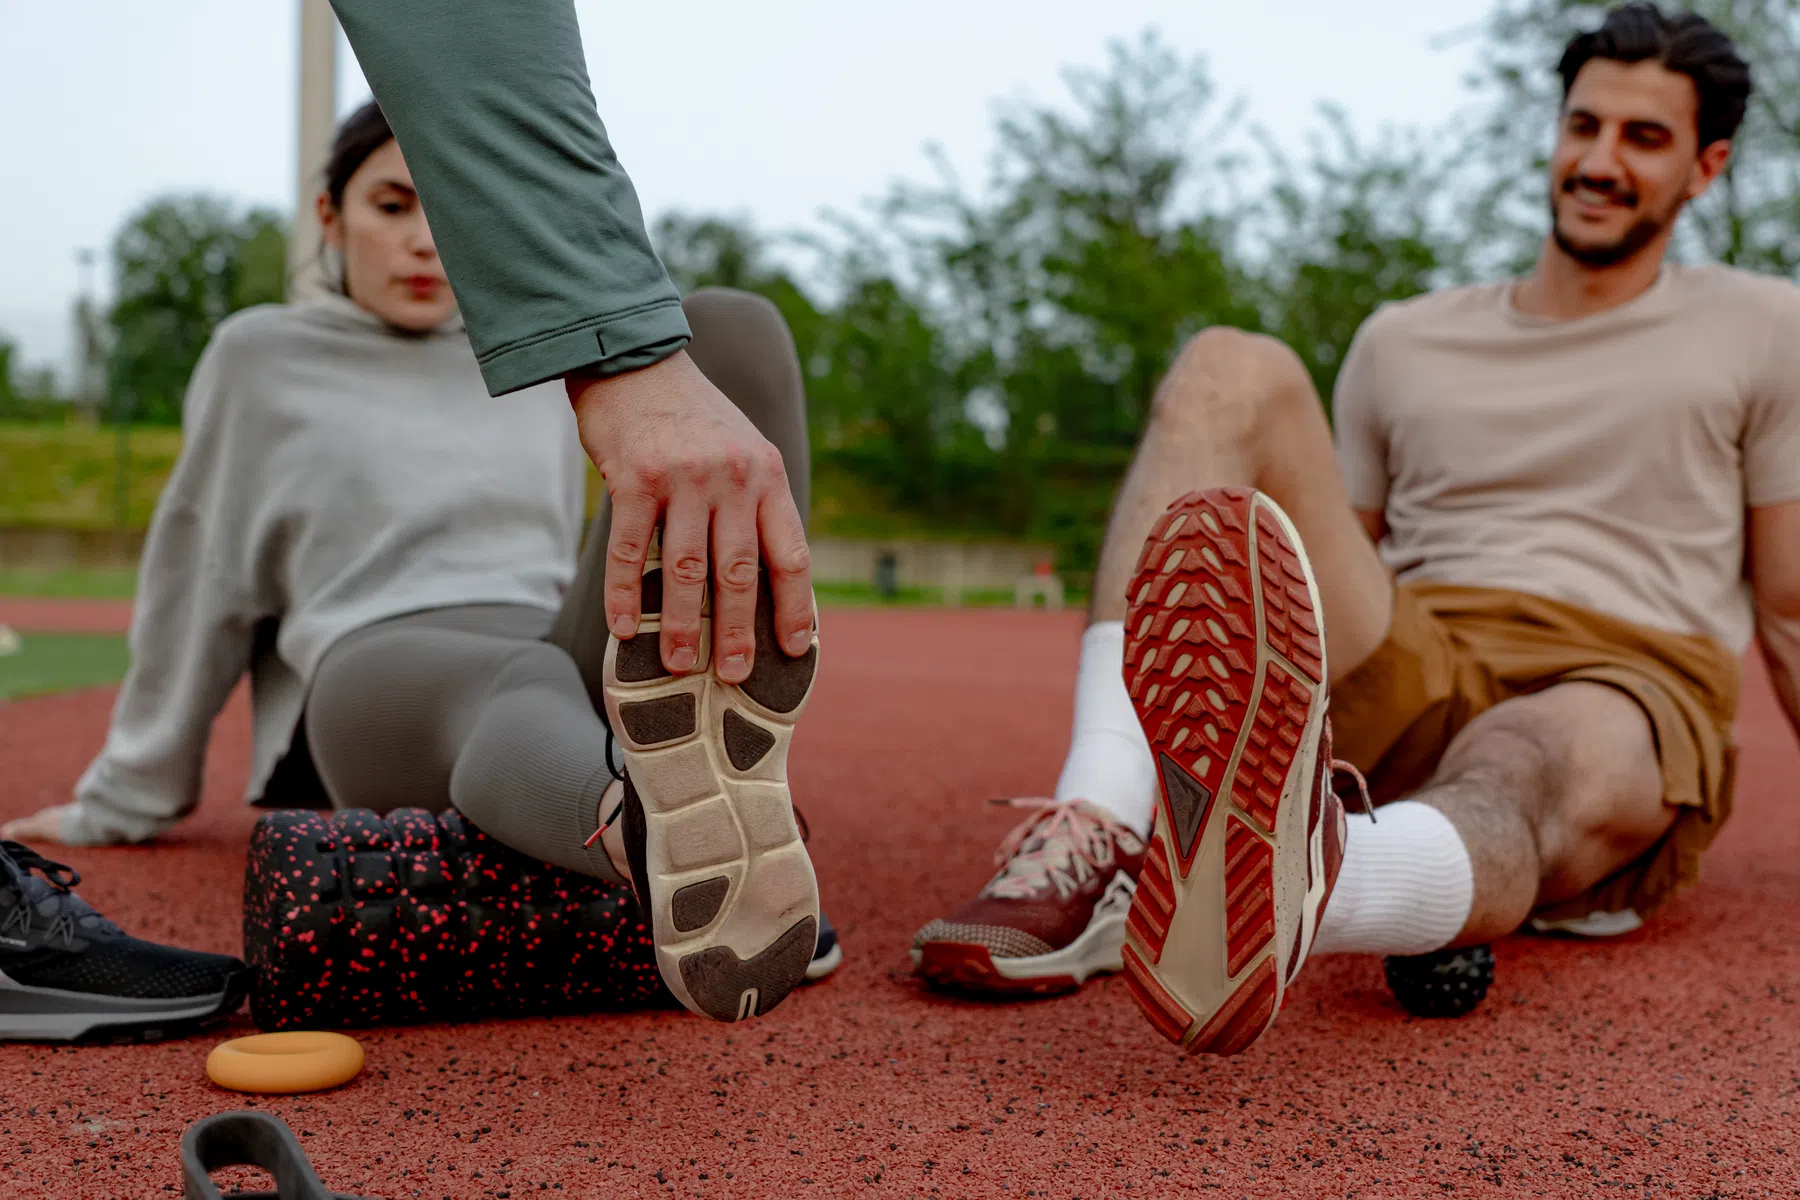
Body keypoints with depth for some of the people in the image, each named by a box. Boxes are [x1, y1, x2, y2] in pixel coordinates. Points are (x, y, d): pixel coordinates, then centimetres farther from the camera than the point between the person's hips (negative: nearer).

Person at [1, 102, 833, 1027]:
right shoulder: (263, 356, 16)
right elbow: (200, 582, 19)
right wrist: (127, 797, 24)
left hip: (562, 658, 3)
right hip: (372, 689, -2)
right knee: (522, 693, -43)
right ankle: (662, 842, -81)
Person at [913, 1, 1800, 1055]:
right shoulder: (1403, 342, 22)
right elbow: (1332, 562, 22)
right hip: (1411, 679, 2)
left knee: (1553, 776, -41)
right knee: (1232, 373, -17)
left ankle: (1275, 914, -78)